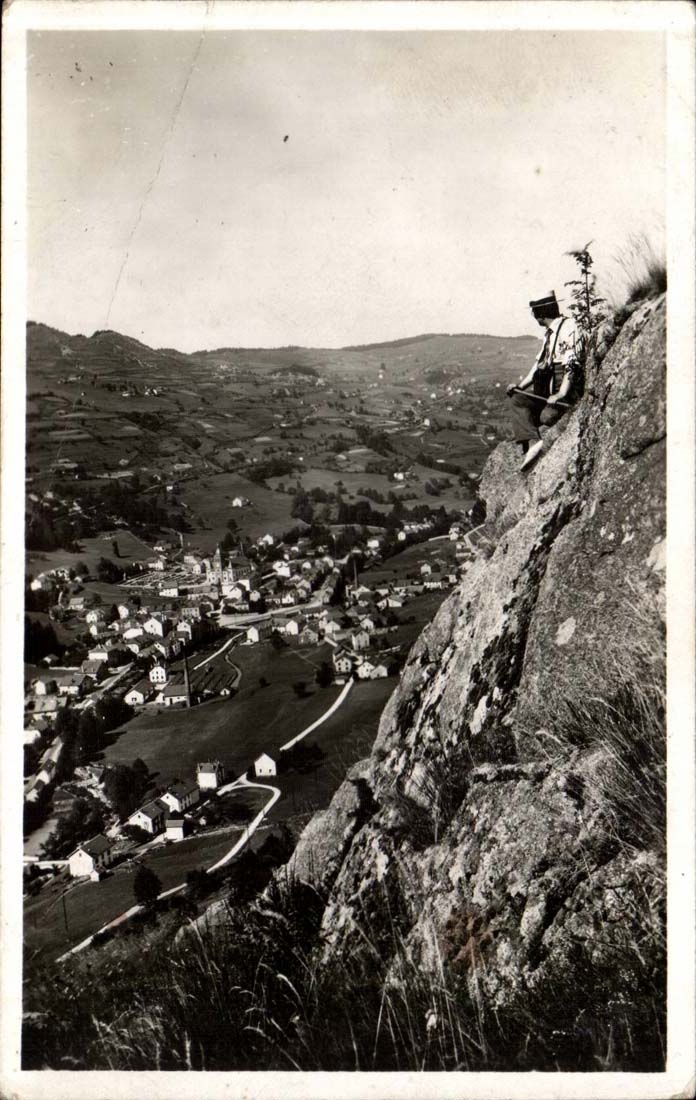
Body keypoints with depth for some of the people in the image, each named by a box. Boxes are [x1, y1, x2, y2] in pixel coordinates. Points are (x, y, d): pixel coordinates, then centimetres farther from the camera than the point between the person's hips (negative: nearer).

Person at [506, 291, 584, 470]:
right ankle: (533, 442, -25)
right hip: (548, 384, 9)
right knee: (518, 401, -9)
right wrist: (520, 386, 13)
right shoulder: (549, 333, 19)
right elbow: (540, 362, 23)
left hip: (565, 384, -9)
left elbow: (572, 364, -19)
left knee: (547, 416, -30)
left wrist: (561, 394, -28)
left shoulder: (568, 327, -11)